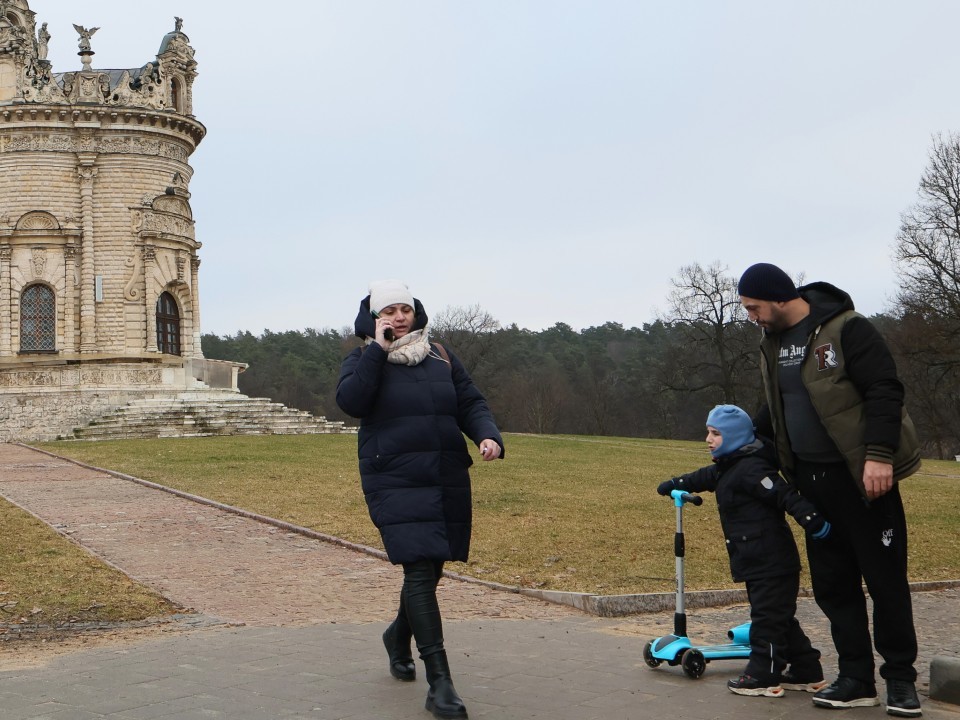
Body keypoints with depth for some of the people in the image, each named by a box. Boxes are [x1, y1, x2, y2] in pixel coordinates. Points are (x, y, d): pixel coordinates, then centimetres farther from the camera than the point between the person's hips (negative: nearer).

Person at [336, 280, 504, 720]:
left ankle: (400, 635, 44)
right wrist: (378, 349, -16)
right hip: (396, 484, -4)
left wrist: (488, 436, -9)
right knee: (419, 572, -14)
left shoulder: (441, 357, 13)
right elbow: (350, 401, -17)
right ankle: (439, 681, -13)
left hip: (448, 484, 5)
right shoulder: (363, 361, 2)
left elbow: (471, 403, 11)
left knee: (429, 569, 14)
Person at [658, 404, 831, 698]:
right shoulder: (726, 468, 15)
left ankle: (763, 677, 2)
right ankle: (807, 673, 23)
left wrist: (811, 519, -37)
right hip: (759, 563, 11)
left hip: (771, 563, -11)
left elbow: (783, 493, -28)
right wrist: (675, 484, 43)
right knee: (780, 619, 16)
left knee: (767, 618, -4)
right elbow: (704, 477, 35)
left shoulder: (751, 468, -18)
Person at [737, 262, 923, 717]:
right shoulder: (772, 341, 10)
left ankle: (900, 679, 11)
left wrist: (879, 455, -24)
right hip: (811, 479, 8)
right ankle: (856, 679, 16)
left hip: (863, 476, -7)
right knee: (832, 582, 8)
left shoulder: (845, 328, -14)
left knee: (885, 578, 0)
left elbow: (885, 391, -17)